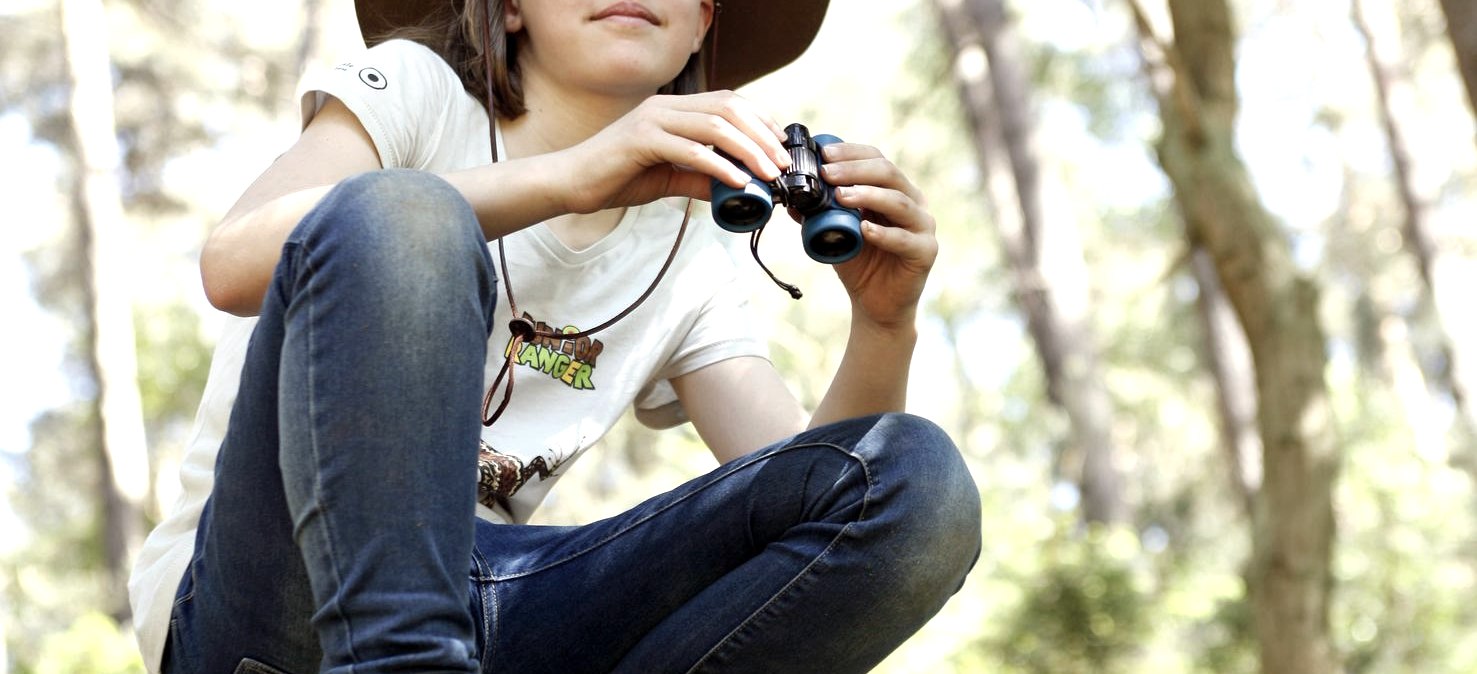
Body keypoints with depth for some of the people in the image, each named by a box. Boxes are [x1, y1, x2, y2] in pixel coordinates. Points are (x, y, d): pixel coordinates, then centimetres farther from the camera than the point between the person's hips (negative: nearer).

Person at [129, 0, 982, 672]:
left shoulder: (687, 265, 17)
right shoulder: (416, 88, 4)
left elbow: (803, 489, 4)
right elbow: (235, 262, -18)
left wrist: (885, 324, -16)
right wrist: (567, 176, -25)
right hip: (275, 591, -4)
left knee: (920, 484, -13)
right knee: (391, 214, -28)